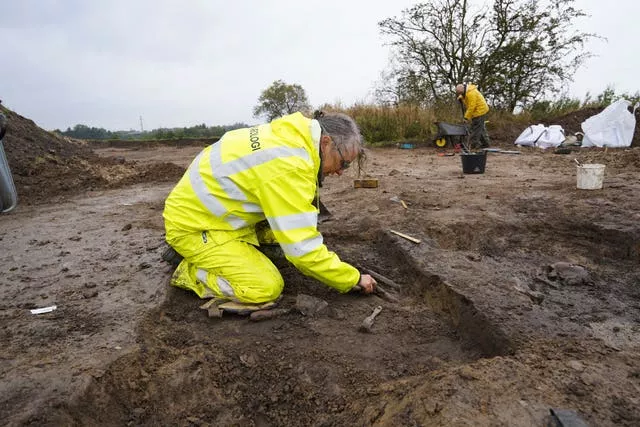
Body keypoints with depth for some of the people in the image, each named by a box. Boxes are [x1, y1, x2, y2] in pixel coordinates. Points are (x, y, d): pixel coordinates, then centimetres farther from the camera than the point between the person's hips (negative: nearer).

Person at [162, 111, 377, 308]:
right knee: (267, 288, -16)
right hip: (192, 226, -9)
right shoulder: (288, 168, -30)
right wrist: (353, 279, -15)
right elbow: (303, 248, -27)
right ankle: (190, 272, 2)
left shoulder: (290, 136, -1)